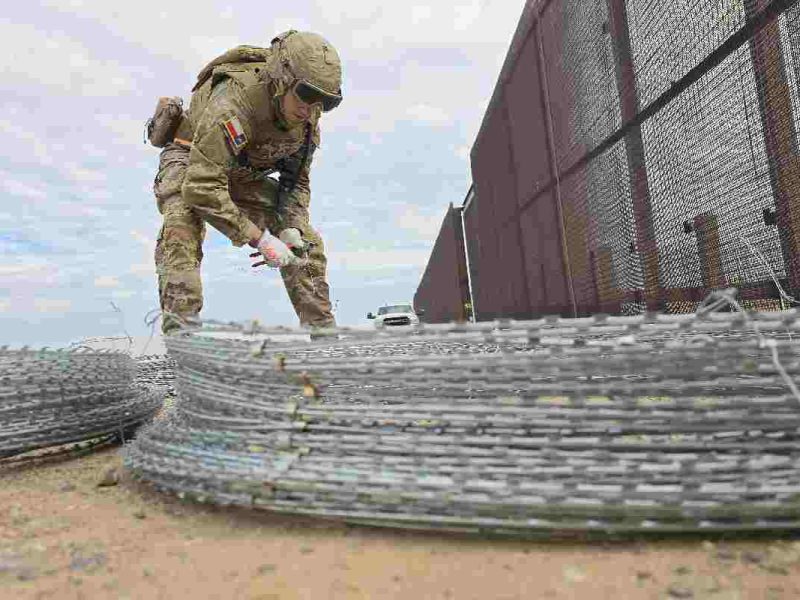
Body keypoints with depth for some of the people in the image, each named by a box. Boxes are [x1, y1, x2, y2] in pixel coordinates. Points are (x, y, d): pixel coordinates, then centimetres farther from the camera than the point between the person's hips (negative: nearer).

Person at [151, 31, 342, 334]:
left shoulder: (307, 118, -15)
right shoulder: (232, 104, -38)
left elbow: (297, 181, -5)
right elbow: (202, 188, -42)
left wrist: (291, 229, -21)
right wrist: (259, 238, -42)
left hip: (245, 176, 6)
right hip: (190, 165, -5)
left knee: (306, 241, -2)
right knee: (182, 232, -37)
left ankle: (322, 330, 5)